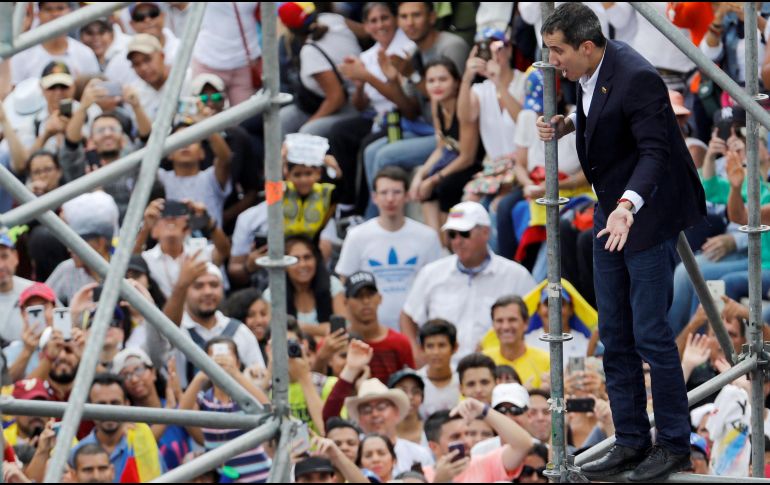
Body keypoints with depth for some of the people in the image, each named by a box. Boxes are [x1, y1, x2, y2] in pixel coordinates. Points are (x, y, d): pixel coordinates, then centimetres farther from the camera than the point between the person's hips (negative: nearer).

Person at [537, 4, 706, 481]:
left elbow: (654, 151, -27)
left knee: (651, 333, -6)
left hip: (648, 215, -9)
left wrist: (628, 205, -40)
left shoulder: (636, 78, -25)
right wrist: (569, 125, 0)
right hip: (611, 212, 9)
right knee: (615, 335, 11)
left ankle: (675, 444, 3)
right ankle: (631, 441, 18)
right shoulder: (589, 72, 1)